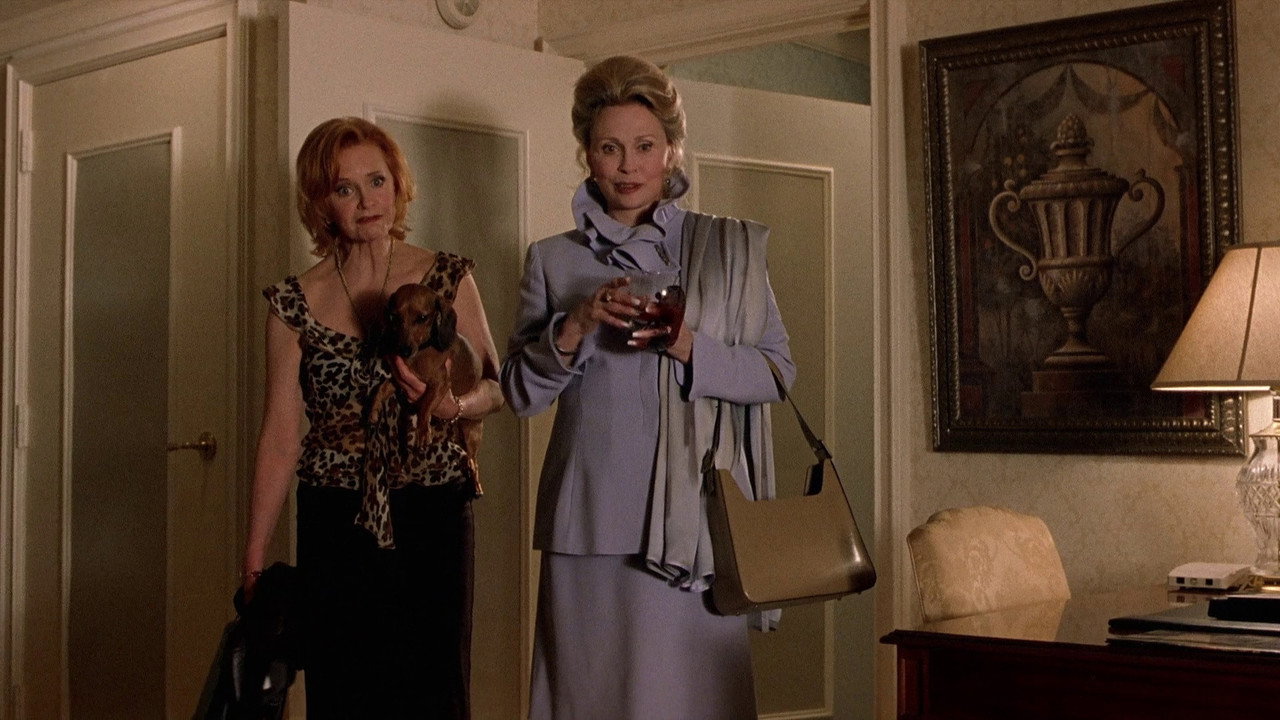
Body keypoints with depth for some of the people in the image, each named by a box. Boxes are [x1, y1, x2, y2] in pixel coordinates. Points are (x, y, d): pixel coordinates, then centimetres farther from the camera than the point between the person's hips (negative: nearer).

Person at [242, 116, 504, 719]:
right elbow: (280, 436, 2)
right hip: (335, 525, 0)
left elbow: (496, 387, 6)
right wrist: (254, 558, 1)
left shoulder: (448, 278, 1)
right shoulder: (295, 303, 1)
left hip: (432, 516, 0)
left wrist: (452, 405, -17)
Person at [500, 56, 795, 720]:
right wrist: (577, 324, -9)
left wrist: (688, 346, -12)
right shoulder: (552, 260, 11)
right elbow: (519, 391, 8)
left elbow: (776, 371, 5)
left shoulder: (728, 248, 9)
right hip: (589, 520, 1)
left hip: (691, 516, -1)